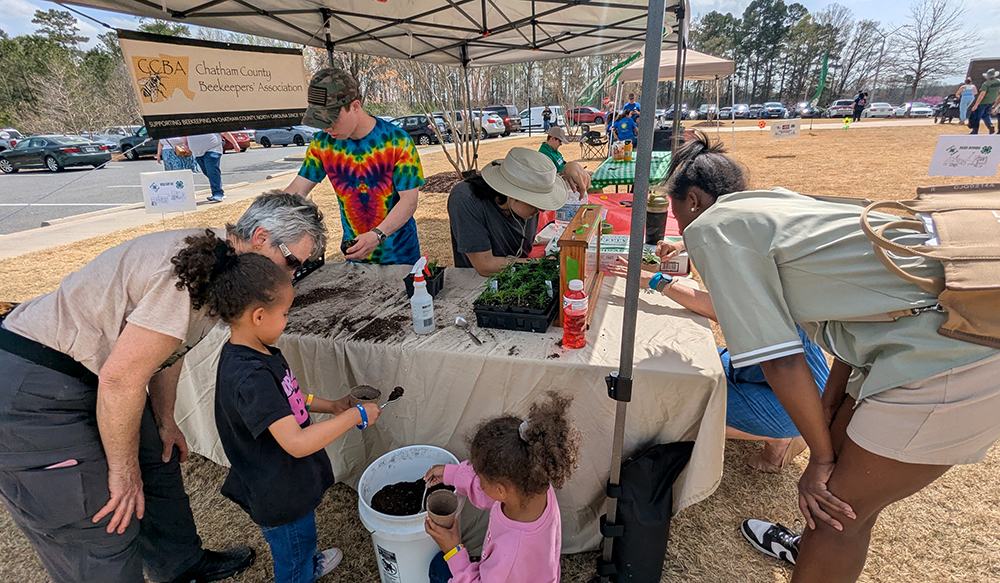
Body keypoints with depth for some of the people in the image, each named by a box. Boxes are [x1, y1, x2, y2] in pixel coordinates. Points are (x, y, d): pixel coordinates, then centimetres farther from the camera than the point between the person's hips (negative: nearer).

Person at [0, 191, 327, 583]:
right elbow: (121, 376, -27)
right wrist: (124, 470, -14)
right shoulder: (199, 269, -29)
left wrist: (164, 421, 20)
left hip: (87, 373, 10)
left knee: (157, 464, 20)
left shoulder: (216, 257, 3)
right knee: (104, 536, -2)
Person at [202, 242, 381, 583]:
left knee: (301, 541, 37)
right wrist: (356, 416, -29)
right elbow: (297, 443, -38)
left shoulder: (255, 352, -5)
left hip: (290, 484, 9)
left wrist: (331, 407, 0)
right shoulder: (250, 377, -35)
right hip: (280, 498, -9)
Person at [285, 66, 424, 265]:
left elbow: (409, 200, -19)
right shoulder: (322, 144, -4)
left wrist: (377, 235, -33)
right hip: (354, 251, 3)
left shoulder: (397, 141, -17)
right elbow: (296, 190, -5)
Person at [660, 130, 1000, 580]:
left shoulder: (709, 227, -9)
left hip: (946, 358, -9)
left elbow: (780, 361, -13)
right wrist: (829, 406, 20)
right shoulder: (773, 204, 16)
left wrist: (821, 457, 1)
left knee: (839, 511, 8)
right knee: (844, 464, 26)